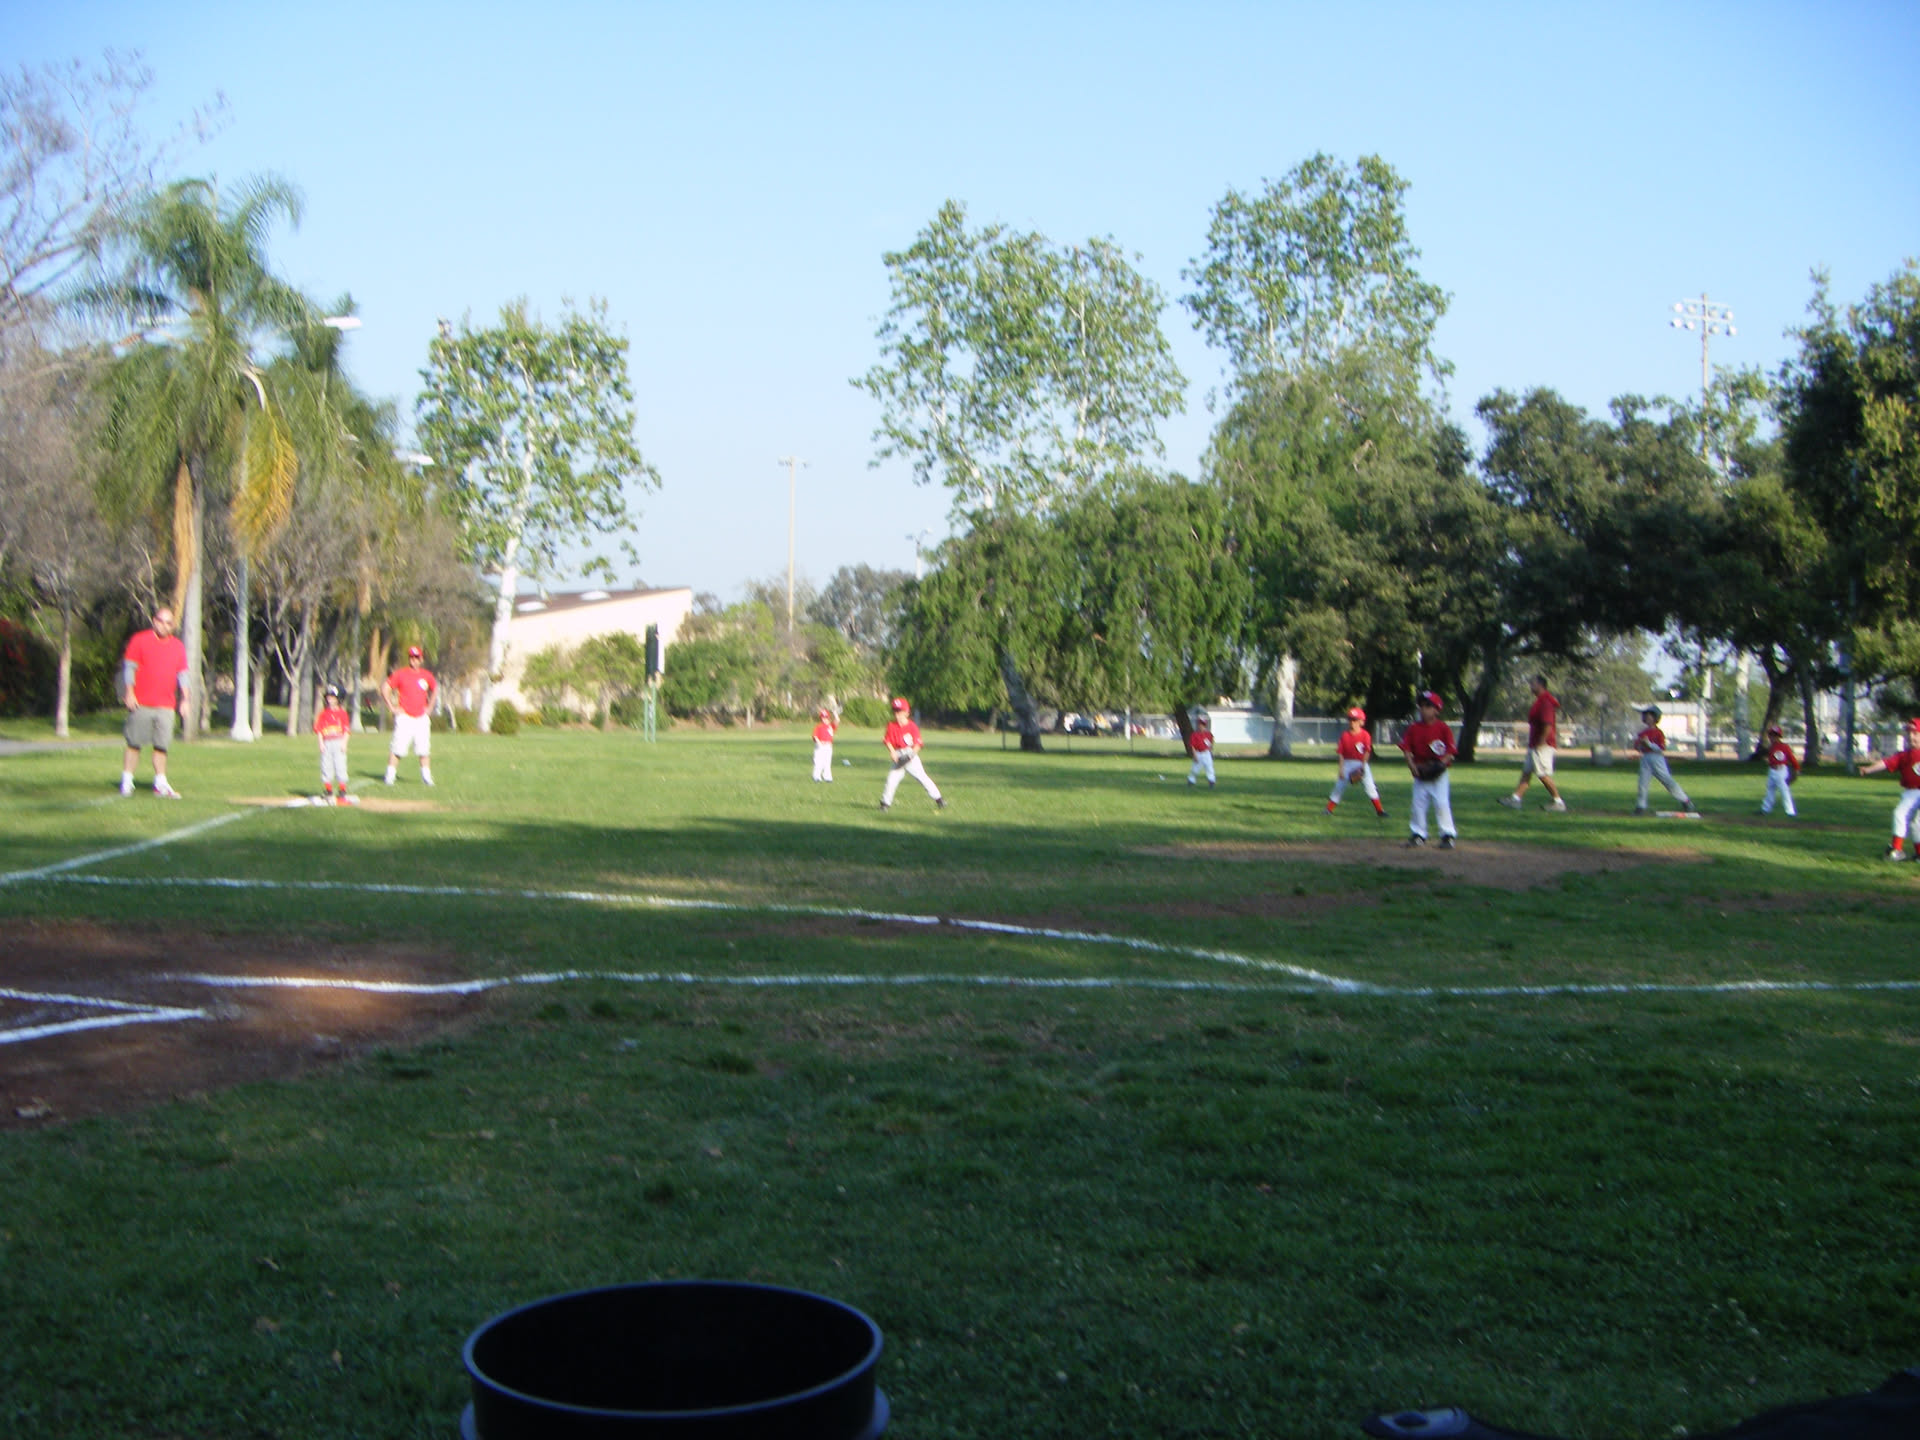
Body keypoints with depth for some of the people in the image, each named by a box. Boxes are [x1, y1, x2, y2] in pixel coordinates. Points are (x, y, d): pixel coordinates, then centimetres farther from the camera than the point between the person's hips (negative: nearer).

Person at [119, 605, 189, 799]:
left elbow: (182, 675, 15)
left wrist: (184, 700, 8)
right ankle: (126, 780, 5)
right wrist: (129, 693, -8)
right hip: (141, 704, -3)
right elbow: (129, 668, 0)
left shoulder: (178, 647, 13)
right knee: (134, 744, -1)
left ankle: (160, 783, 4)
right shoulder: (139, 640, 3)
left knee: (161, 746, 1)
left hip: (166, 706, 3)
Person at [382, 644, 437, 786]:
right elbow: (385, 689, 0)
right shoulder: (400, 674, -3)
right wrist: (392, 707, -5)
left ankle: (426, 777, 9)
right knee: (397, 748, -8)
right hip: (404, 717, -3)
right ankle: (390, 776, -1)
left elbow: (435, 689, 26)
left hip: (422, 717, 3)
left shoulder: (427, 675, 7)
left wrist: (430, 707, 17)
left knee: (424, 749, 2)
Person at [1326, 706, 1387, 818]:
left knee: (1369, 786, -7)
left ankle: (1379, 810, -1)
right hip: (1347, 763, 2)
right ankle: (1329, 809, 8)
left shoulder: (1365, 735, -7)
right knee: (1339, 786, 1)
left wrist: (1362, 766, -22)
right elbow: (1341, 753, 1)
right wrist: (1340, 768, -5)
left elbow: (1367, 752, -12)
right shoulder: (1345, 735, 0)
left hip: (1361, 764, -2)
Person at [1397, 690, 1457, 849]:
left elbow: (1450, 751, -6)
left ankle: (1448, 835, 0)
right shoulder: (1414, 728, 4)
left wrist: (1441, 764, -21)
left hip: (1439, 774, -4)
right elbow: (1407, 748, 4)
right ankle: (1418, 834, 17)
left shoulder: (1443, 728, -5)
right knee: (1418, 803, 6)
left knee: (1442, 803, -8)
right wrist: (1412, 765, -10)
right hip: (1420, 773, 4)